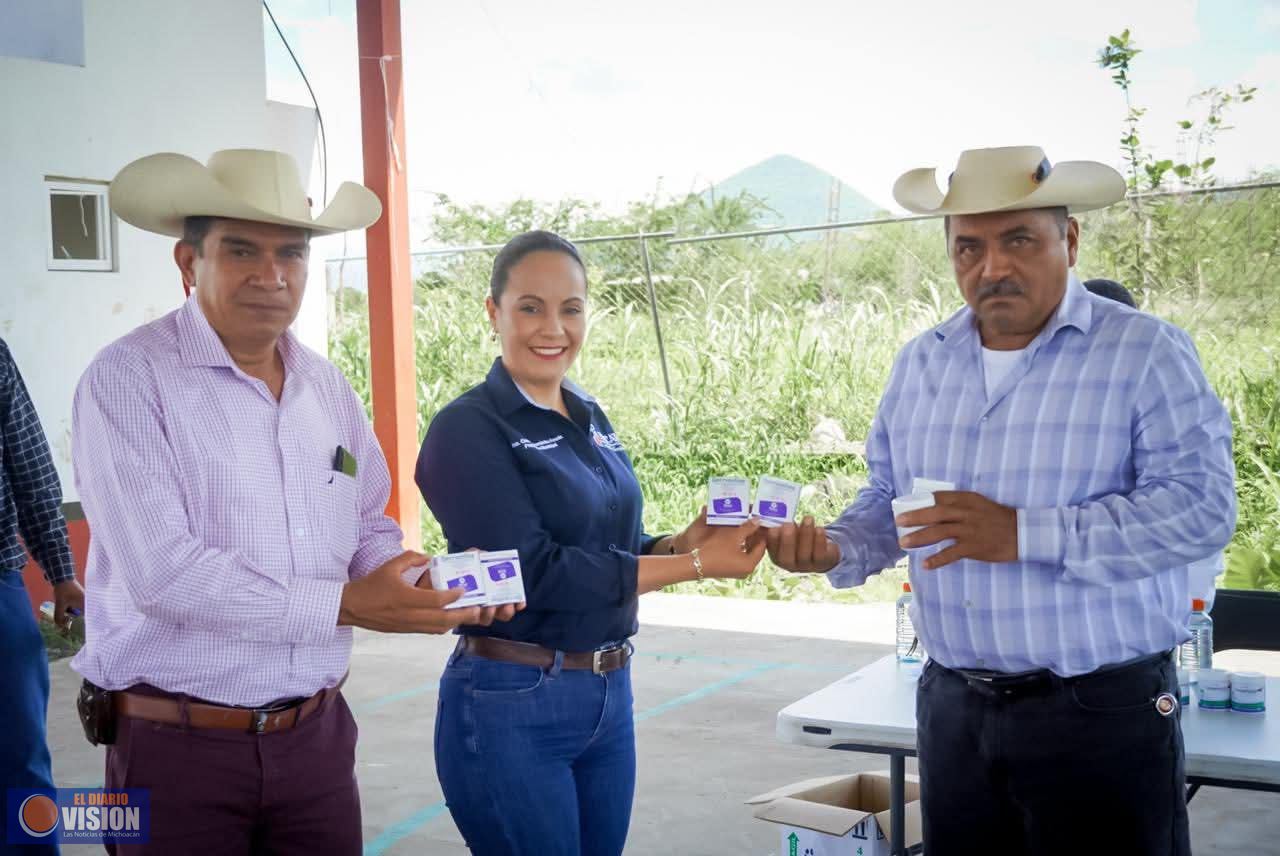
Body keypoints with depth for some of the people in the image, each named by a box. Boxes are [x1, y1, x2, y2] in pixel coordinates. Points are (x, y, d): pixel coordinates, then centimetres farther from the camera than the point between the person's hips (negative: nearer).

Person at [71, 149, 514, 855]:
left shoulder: (327, 387, 7)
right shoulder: (128, 380, -12)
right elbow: (163, 571, -21)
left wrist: (416, 585, -8)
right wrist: (347, 605, -19)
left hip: (316, 734, 5)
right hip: (177, 744, -5)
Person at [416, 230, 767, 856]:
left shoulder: (590, 418, 9)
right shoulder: (468, 430, -13)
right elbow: (537, 573, -20)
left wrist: (684, 540, -8)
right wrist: (695, 565, -19)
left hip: (610, 693, 7)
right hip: (512, 707, -7)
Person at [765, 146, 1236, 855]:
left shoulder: (1147, 353, -8)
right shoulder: (919, 363, 9)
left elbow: (1201, 507, -18)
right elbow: (888, 501, 17)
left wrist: (1024, 533, -24)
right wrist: (833, 551, -5)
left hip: (1104, 714, -5)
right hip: (953, 707, 5)